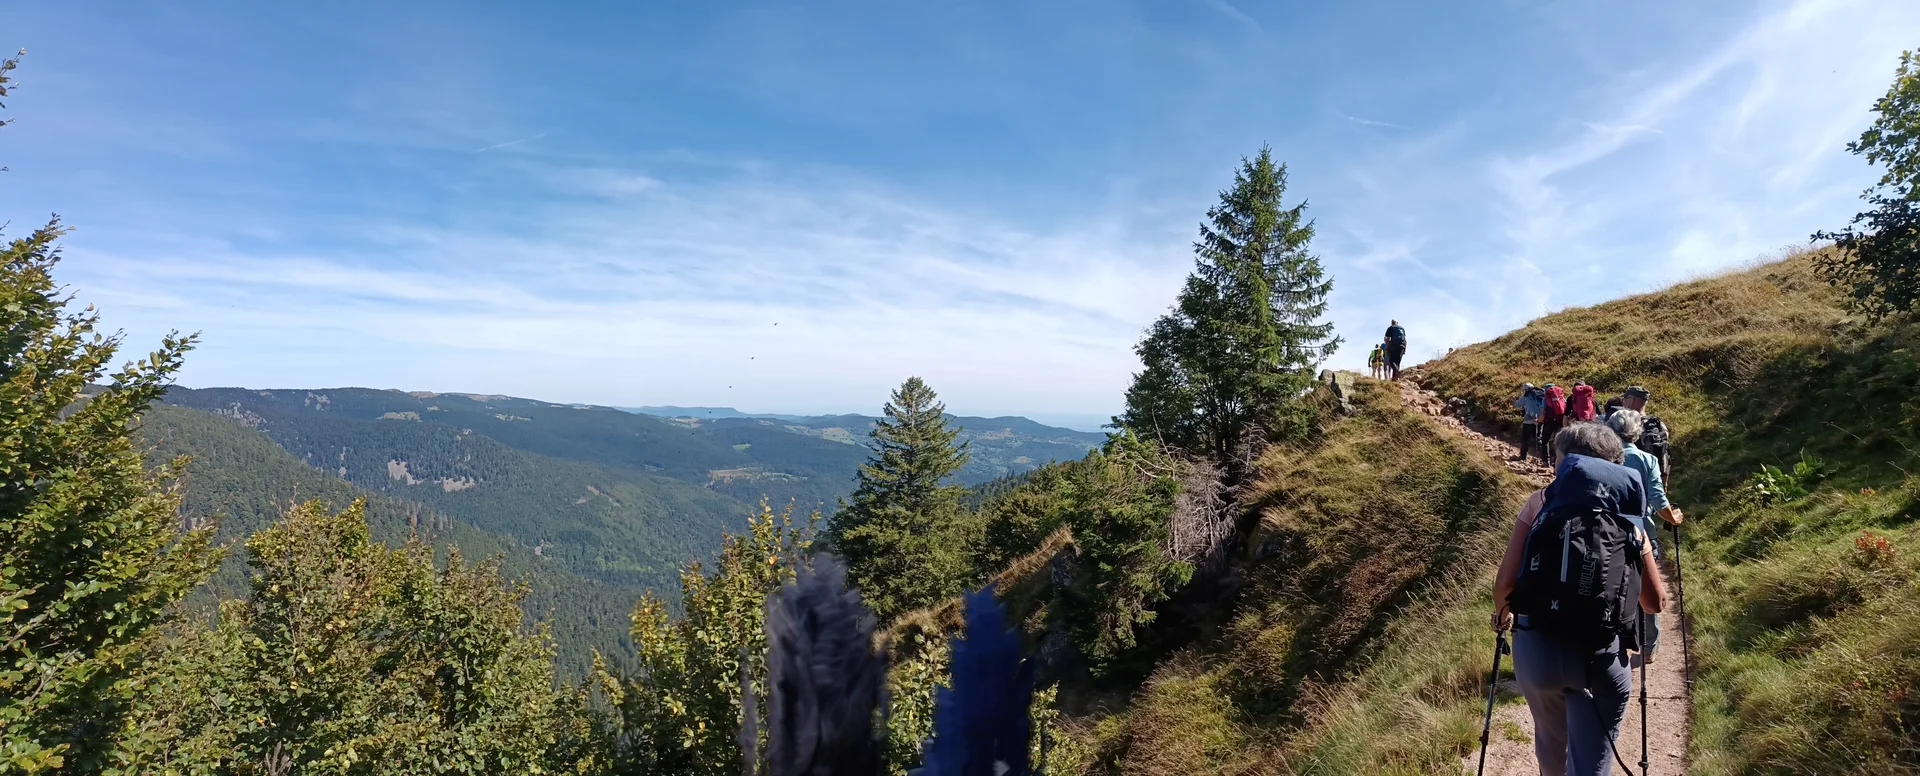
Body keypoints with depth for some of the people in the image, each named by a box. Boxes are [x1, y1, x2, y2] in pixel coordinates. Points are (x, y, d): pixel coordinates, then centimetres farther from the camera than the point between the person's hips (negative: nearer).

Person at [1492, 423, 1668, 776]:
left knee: (1551, 741, 27)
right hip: (1600, 656, 0)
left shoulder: (1541, 503, -1)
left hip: (1536, 646, 0)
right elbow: (1655, 602, 11)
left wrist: (1502, 613, 15)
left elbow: (1506, 581, -6)